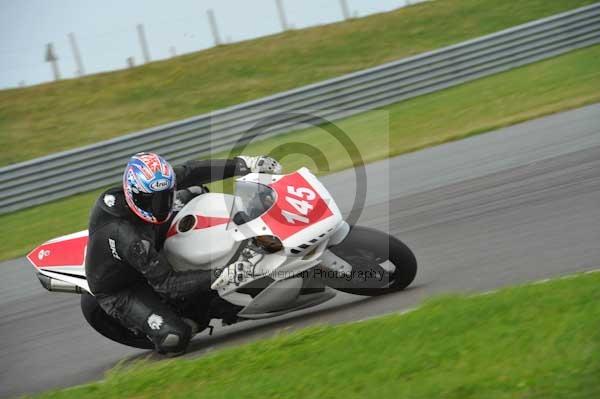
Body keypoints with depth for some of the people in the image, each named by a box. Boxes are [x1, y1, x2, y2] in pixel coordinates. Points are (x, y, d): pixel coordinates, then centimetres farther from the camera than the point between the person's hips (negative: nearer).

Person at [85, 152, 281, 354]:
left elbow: (189, 172, -8)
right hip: (121, 293, -8)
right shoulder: (126, 237, -41)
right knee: (174, 339, -30)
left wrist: (245, 164, -14)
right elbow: (167, 284, -38)